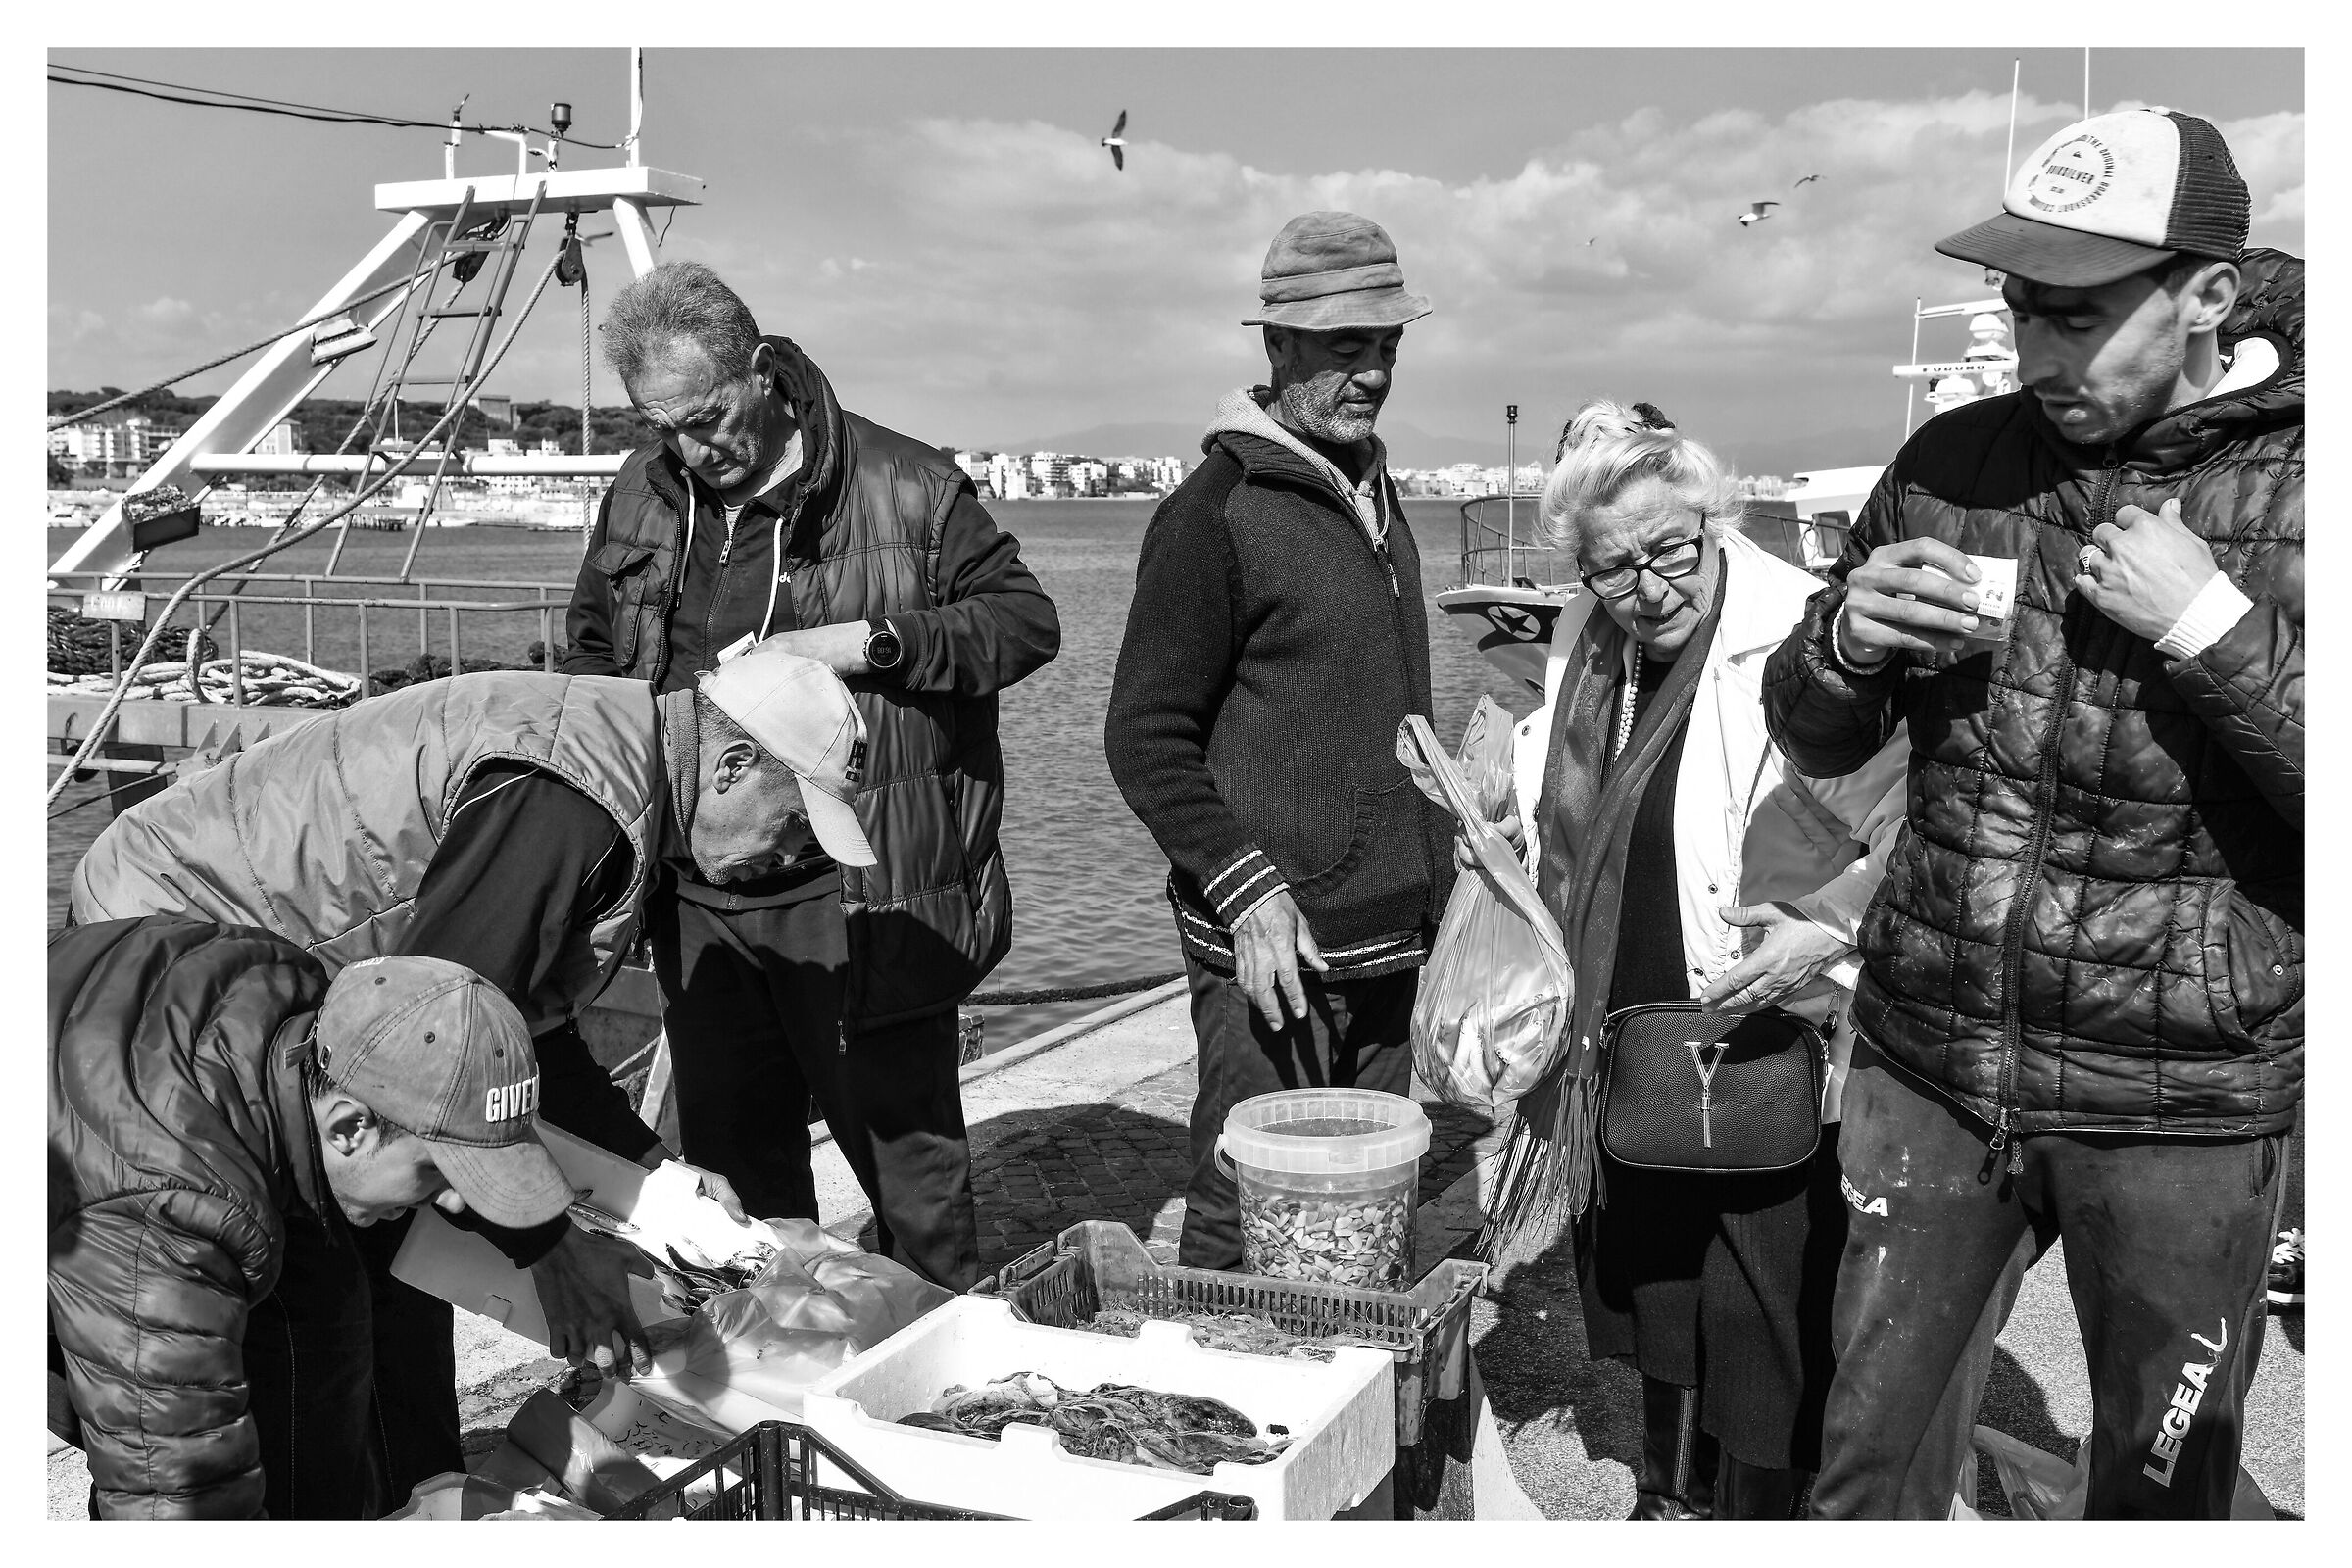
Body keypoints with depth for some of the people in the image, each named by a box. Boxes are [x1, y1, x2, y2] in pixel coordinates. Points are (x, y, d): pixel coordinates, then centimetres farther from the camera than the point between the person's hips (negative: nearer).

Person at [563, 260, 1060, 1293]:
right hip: (698, 890, 6)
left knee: (901, 1136, 5)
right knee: (728, 1147, 16)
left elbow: (1028, 618, -6)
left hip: (862, 889, -5)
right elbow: (589, 654, 22)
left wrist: (870, 643, -18)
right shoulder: (640, 499, 8)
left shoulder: (902, 487, -8)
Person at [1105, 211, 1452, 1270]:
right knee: (1246, 1236, -2)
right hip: (1272, 946, -7)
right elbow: (1145, 736, -12)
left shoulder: (1375, 498, 15)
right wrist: (1247, 891, -19)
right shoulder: (1216, 511, -10)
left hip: (1386, 943, 8)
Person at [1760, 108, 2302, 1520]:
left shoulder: (2290, 490, -9)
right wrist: (1845, 642, -13)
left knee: (2162, 1492, 14)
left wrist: (2216, 629, -23)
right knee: (1865, 1454, 12)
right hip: (1931, 1063, 3)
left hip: (2182, 1099, -2)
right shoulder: (1953, 465, 1)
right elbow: (1814, 740, 9)